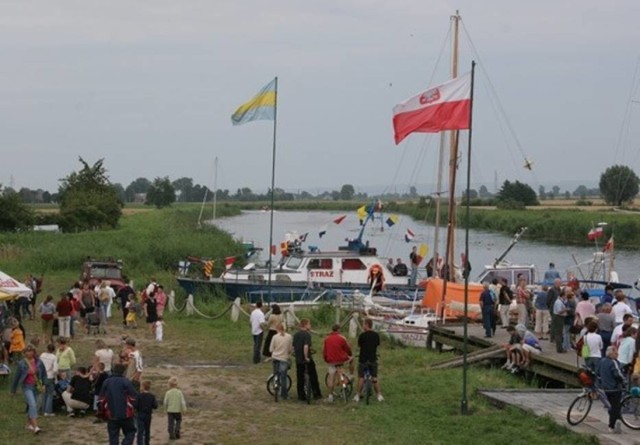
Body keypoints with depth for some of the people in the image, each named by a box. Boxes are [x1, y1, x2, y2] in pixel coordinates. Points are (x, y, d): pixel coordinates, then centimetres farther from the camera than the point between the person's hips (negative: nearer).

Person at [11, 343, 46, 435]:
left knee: (33, 405, 13)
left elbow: (44, 374, 8)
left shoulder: (38, 362, -2)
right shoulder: (21, 364, -9)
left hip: (36, 386, 4)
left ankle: (29, 424, 32)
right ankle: (35, 427, -22)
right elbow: (16, 377, -1)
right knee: (32, 405, -17)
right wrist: (13, 391, 5)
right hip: (27, 387, -4)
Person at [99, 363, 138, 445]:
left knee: (113, 435, 9)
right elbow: (135, 396, -13)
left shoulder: (106, 382, 1)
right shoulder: (125, 381, -10)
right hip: (125, 413, -3)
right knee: (130, 432, 10)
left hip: (111, 414, 3)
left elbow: (102, 397, 8)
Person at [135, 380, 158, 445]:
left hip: (140, 415, -3)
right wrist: (156, 402, 15)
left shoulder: (139, 395, -10)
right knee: (147, 431, 18)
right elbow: (155, 406, -4)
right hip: (148, 415, 3)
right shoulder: (152, 396, -1)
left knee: (140, 431, -8)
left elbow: (136, 405, -12)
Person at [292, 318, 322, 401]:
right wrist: (306, 357, -21)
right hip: (307, 359, -6)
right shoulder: (307, 334, -14)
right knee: (313, 376, 7)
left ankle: (301, 396, 10)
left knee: (300, 377, 10)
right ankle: (316, 394, 11)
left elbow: (293, 347, 14)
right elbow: (306, 346, -27)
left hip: (298, 359, 6)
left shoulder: (296, 335, 10)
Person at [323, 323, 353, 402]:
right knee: (351, 359, 29)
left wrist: (326, 359, 25)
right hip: (342, 360, -2)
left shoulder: (326, 339, 3)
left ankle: (330, 395, 5)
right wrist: (349, 355, 22)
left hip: (331, 361, 2)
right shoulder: (342, 338, -8)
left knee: (331, 378, 6)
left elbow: (324, 351, 10)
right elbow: (348, 349, 1)